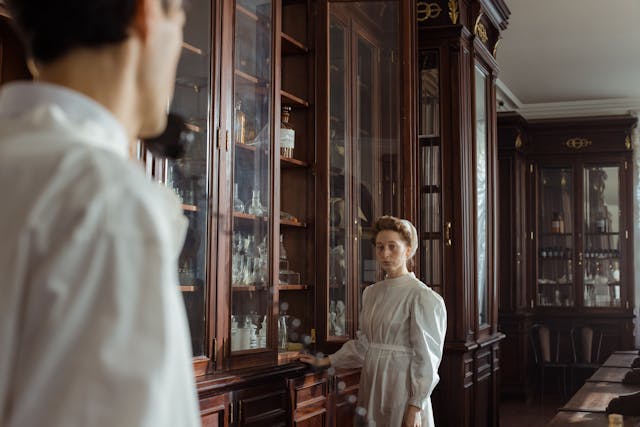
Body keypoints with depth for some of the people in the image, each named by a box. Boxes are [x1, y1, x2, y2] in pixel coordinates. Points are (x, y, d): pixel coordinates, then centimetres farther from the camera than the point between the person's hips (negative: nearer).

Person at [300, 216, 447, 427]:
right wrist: (326, 362, 15)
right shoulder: (371, 293, 10)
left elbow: (425, 357, -12)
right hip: (372, 385, 6)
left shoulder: (420, 296, -10)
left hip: (401, 389, -6)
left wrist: (415, 409, -15)